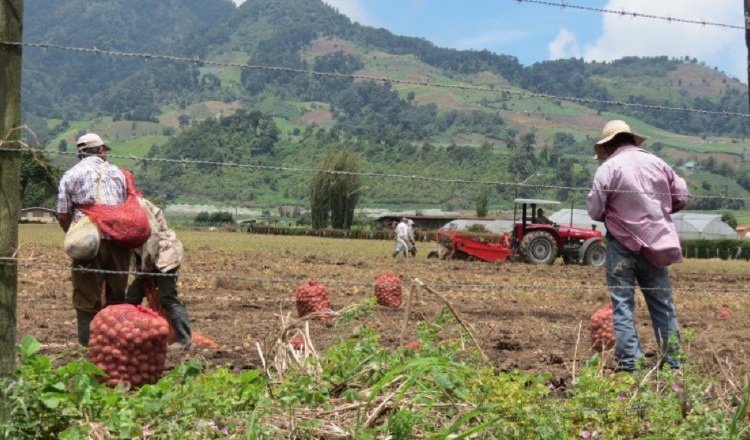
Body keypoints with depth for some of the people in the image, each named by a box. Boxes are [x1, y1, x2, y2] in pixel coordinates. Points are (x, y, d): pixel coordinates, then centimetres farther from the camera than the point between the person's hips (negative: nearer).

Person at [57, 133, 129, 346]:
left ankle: (88, 343, 2)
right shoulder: (117, 172, 15)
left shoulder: (71, 175, 8)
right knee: (116, 296, 12)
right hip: (118, 240, 2)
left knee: (87, 297, 3)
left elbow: (63, 215, 2)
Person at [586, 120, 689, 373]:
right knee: (663, 304, 12)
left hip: (623, 244, -4)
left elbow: (594, 211, -8)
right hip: (656, 244, 4)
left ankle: (628, 364, -1)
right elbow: (681, 197, 8)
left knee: (622, 304, 2)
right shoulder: (657, 163, 4)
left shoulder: (608, 167, -9)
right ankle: (673, 362, 18)